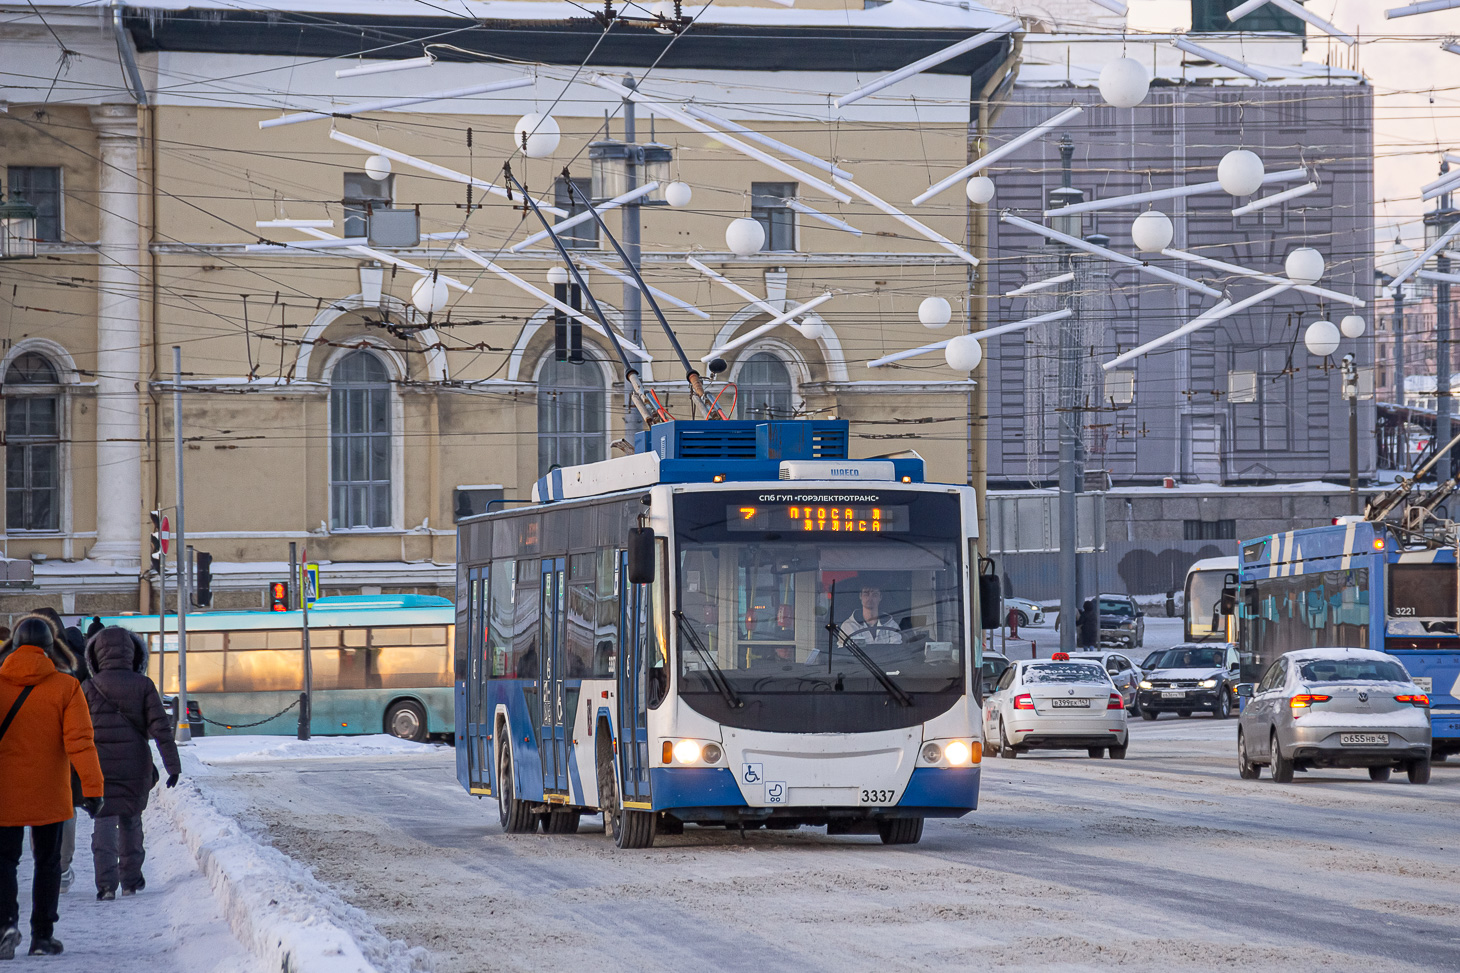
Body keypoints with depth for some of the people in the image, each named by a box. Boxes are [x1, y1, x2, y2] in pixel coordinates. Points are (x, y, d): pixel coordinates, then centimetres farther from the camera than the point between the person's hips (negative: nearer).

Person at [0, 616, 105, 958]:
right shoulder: (65, 687, -9)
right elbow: (79, 740, -14)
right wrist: (92, 787, -12)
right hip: (49, 794, 0)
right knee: (47, 861, 13)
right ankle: (42, 936, 14)